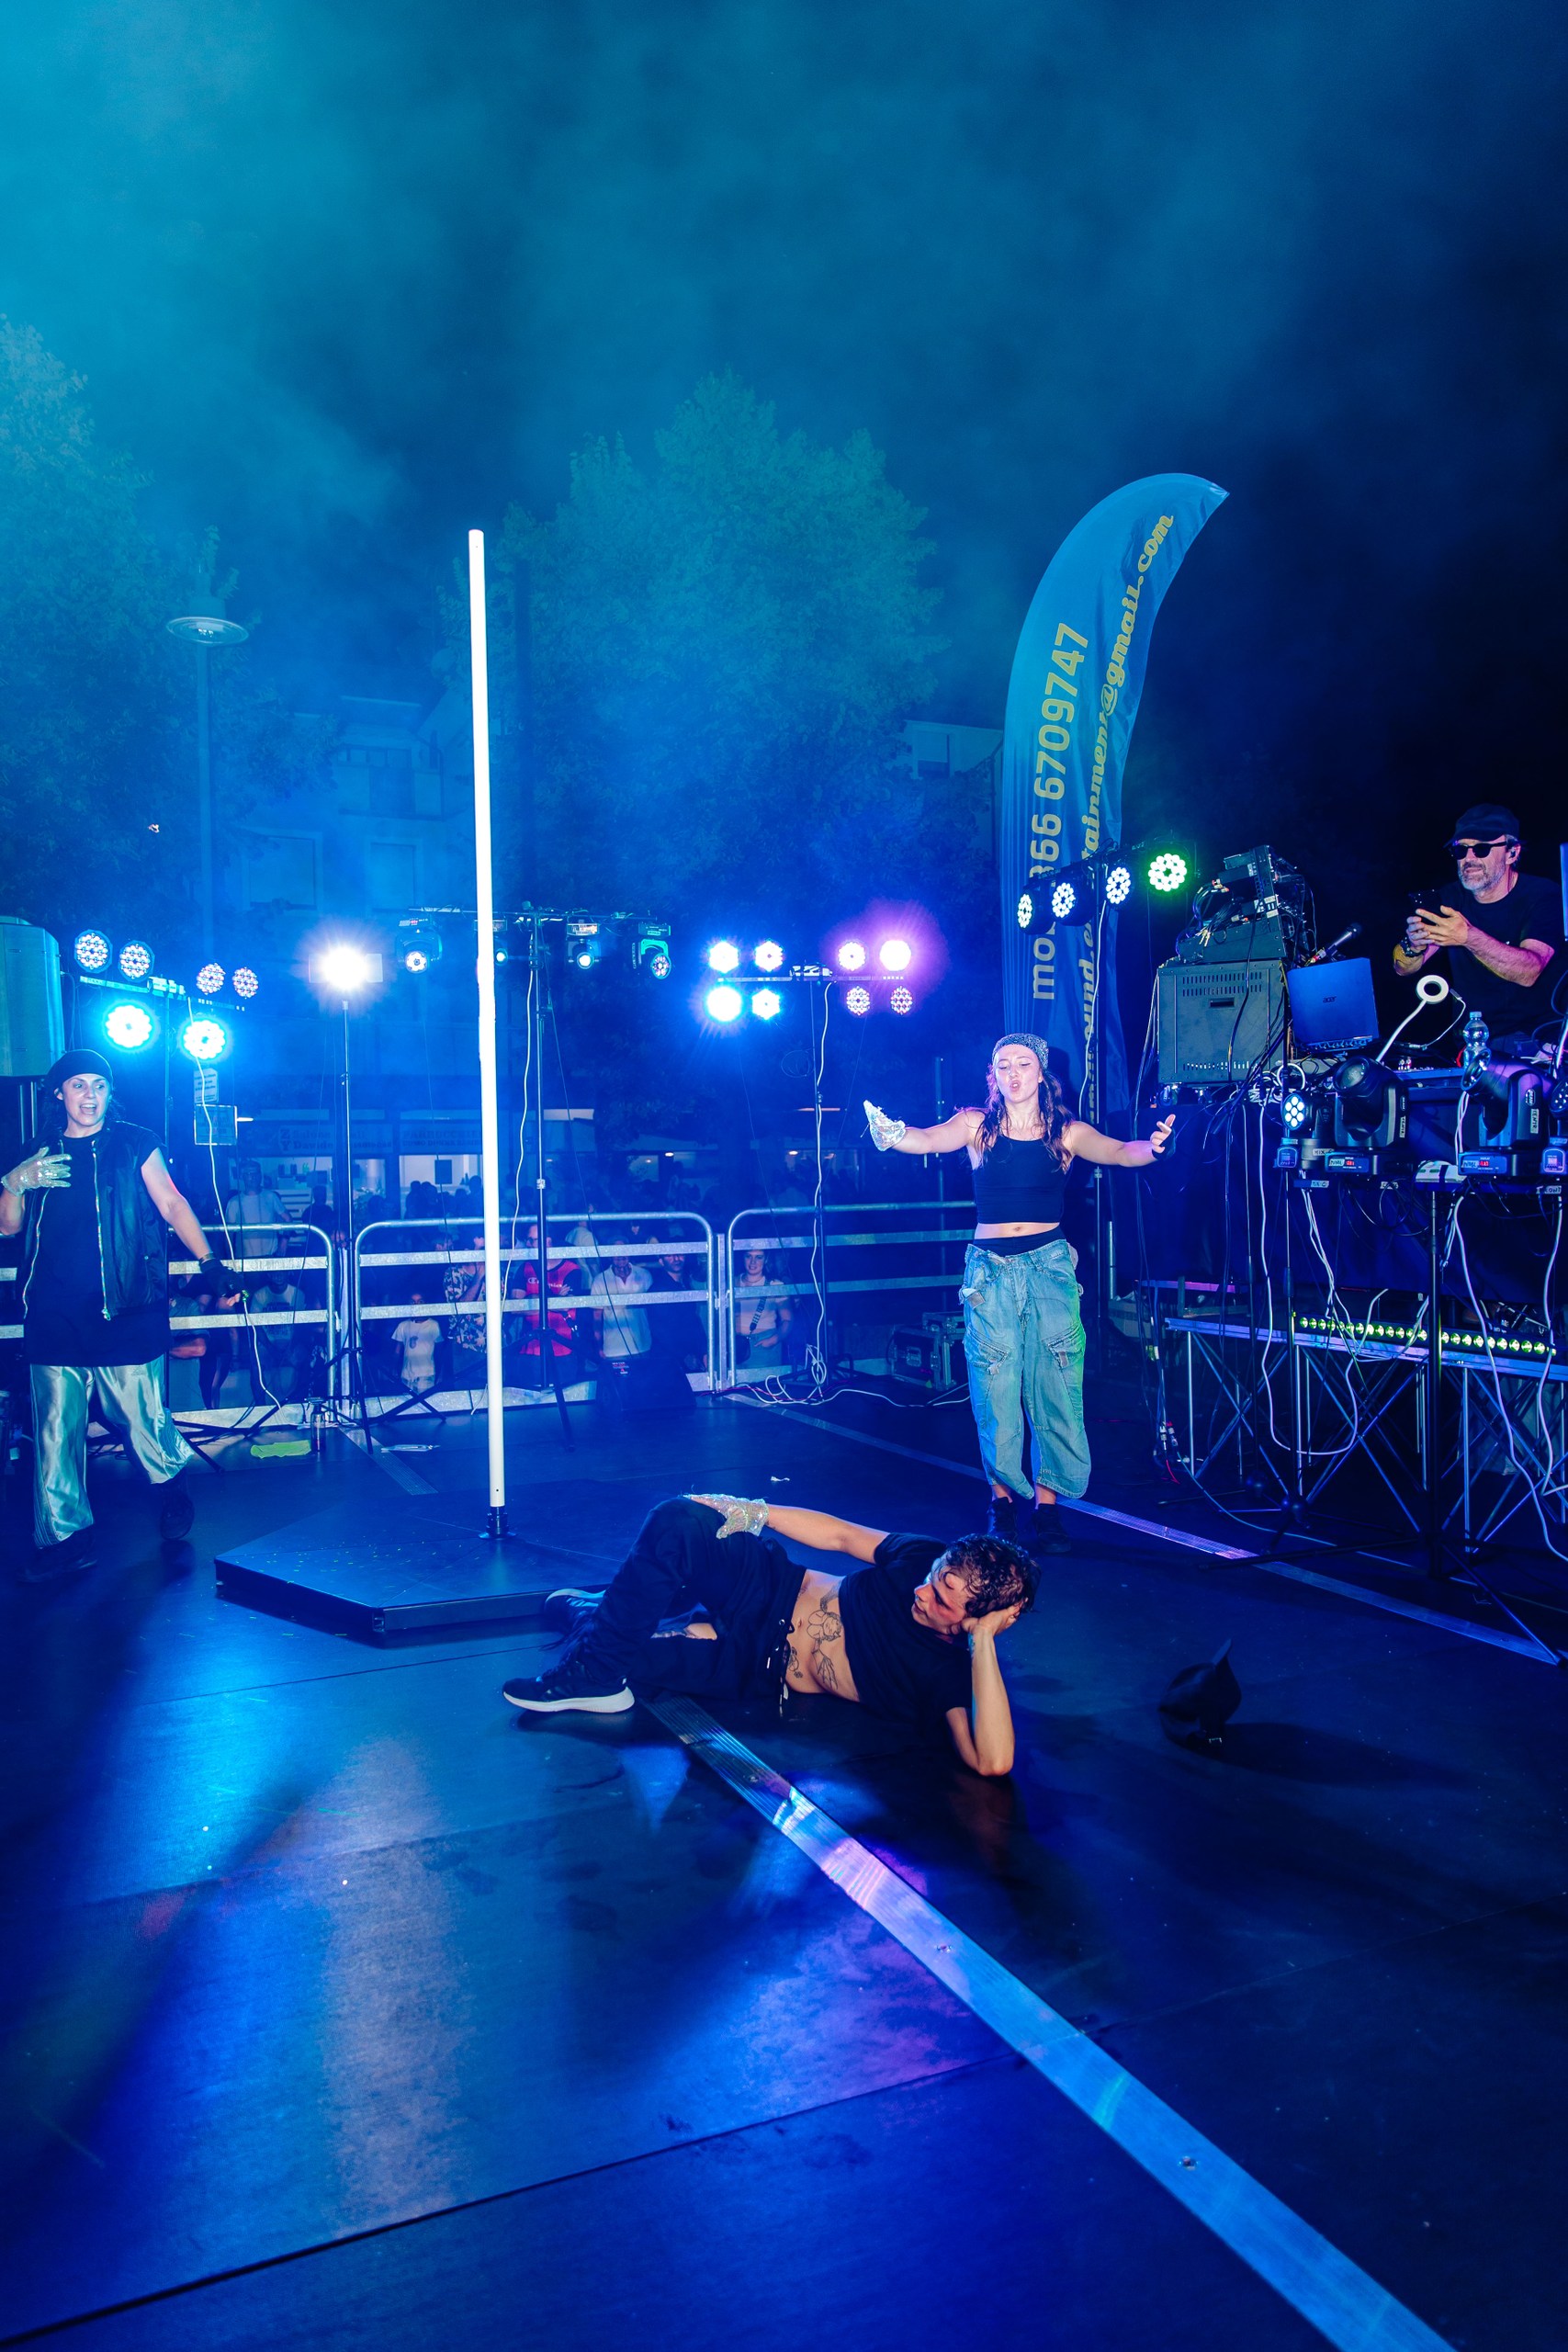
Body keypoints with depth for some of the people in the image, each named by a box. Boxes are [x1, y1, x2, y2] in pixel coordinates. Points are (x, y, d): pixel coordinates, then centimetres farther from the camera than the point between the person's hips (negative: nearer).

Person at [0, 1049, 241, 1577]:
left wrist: (210, 1263, -6)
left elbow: (173, 1205, 2)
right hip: (52, 1314, 3)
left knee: (139, 1414, -1)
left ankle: (172, 1481, 29)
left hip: (122, 1313, -3)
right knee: (55, 1428, 3)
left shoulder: (134, 1145, 4)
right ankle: (63, 1536, 13)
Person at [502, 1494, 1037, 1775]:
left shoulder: (954, 1677, -24)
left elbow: (992, 1761, -42)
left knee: (610, 1660, -20)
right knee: (676, 1521, -16)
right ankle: (592, 1611, 12)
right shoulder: (929, 1558, -11)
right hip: (776, 1592, 5)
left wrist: (984, 1641, -44)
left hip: (761, 1665, -4)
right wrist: (751, 1511, -4)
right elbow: (843, 1535, 2)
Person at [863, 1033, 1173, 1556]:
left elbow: (1117, 1153, -11)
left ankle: (1046, 1503, 3)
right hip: (990, 1268, 0)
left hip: (1049, 1265, 0)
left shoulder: (1065, 1132, 3)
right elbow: (928, 1139, -13)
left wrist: (1151, 1147, -34)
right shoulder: (977, 1125, 3)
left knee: (1055, 1386, -4)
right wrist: (890, 1135, -36)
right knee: (995, 1388, -1)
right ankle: (1004, 1496, 12)